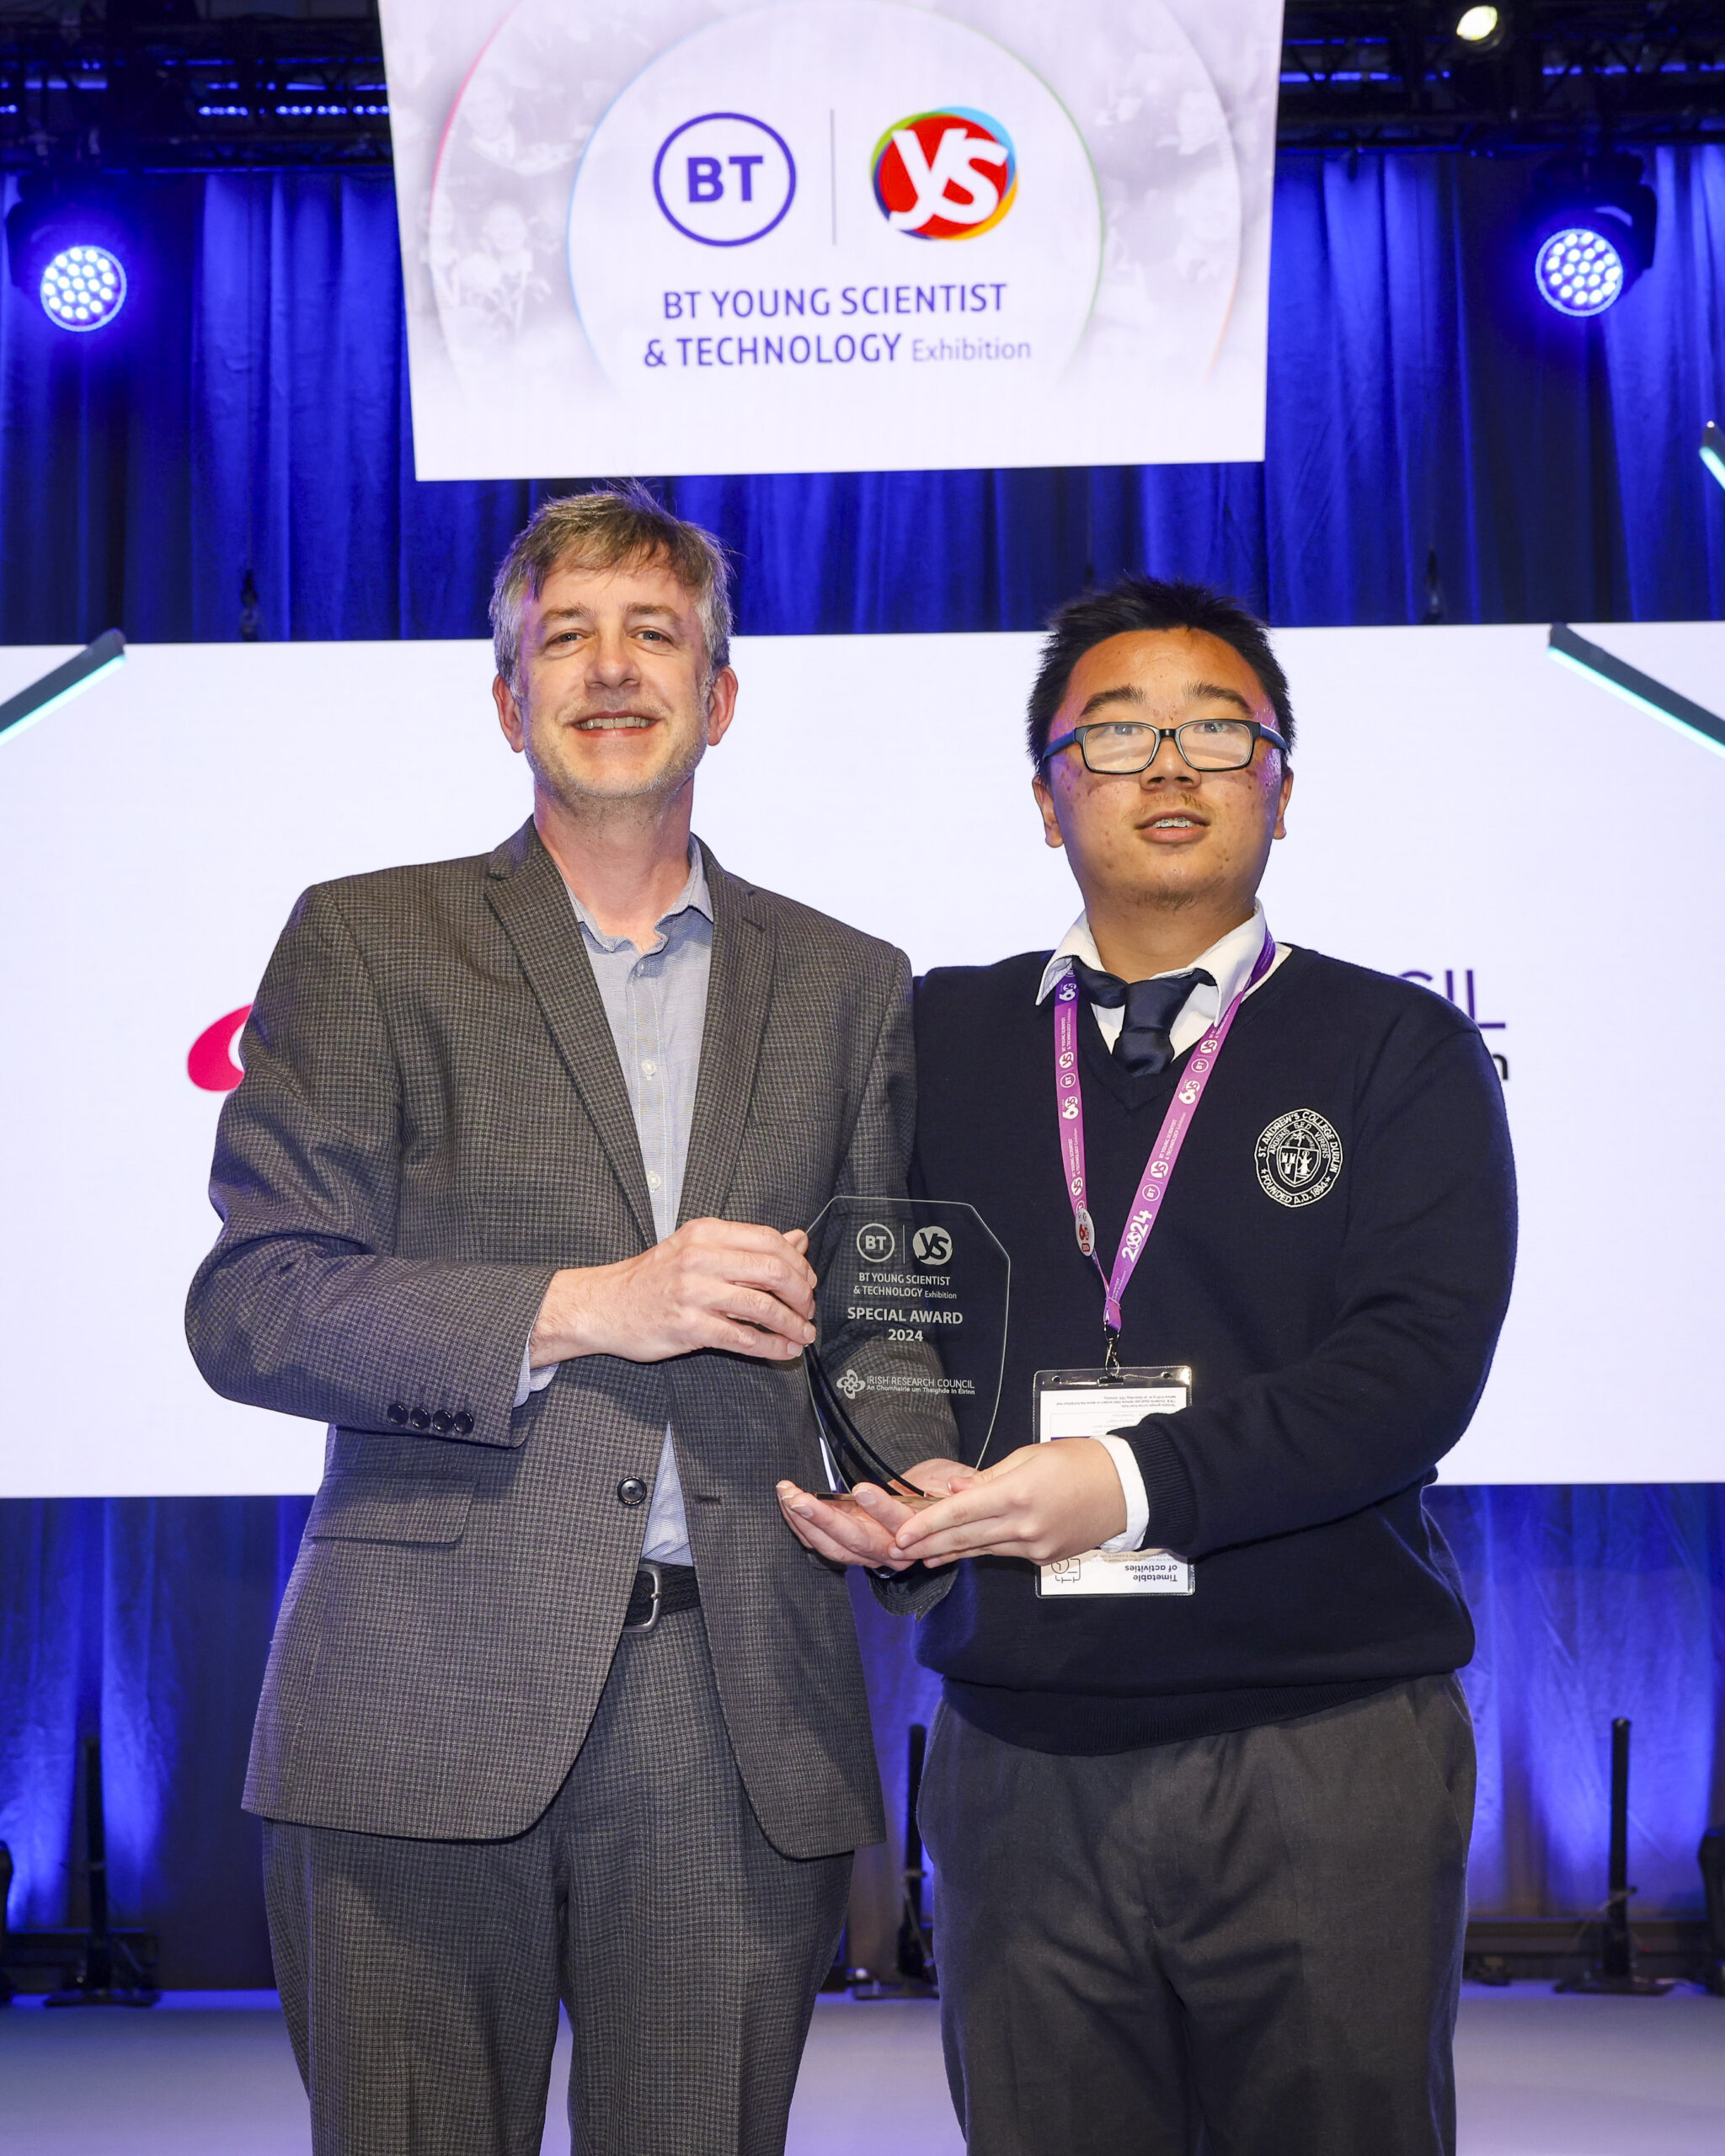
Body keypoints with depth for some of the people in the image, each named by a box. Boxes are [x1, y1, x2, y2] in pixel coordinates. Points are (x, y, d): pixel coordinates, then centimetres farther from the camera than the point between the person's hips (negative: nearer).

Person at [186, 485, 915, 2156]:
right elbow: (248, 1307, -3)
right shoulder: (369, 941, 6)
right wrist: (578, 1308, -13)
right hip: (426, 1702, -2)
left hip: (743, 1718, 2)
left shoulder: (847, 985, 14)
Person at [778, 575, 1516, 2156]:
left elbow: (1419, 1358, -9)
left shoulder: (1398, 1048, 3)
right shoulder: (941, 1040, 12)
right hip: (1022, 1763, 2)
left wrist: (1137, 1481, -20)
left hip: (1328, 1751, -1)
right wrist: (872, 1477, -12)